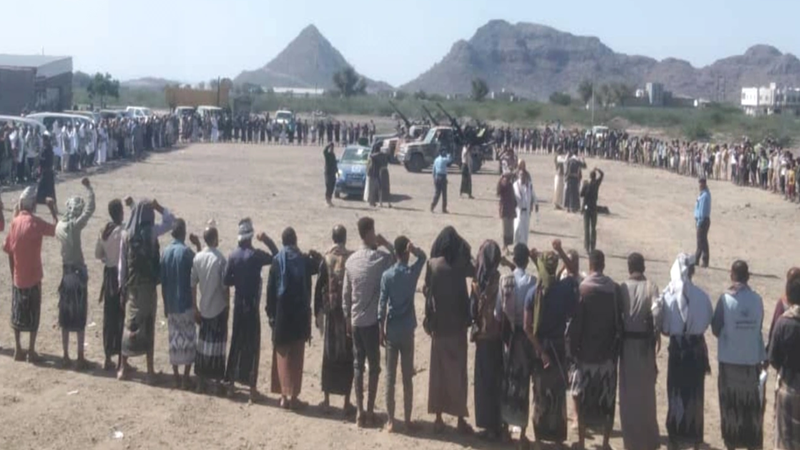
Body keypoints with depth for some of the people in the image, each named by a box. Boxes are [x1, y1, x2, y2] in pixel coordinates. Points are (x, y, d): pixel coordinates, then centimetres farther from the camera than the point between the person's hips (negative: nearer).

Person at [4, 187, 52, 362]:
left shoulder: (15, 222, 2)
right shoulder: (35, 222, -15)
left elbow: (9, 250, 6)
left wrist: (13, 274, 14)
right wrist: (52, 209, -5)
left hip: (17, 277, 5)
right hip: (33, 277, -5)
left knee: (17, 313, 14)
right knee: (33, 314, 4)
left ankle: (18, 349, 19)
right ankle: (31, 351, 5)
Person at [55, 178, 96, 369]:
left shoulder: (59, 226, 2)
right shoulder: (74, 225, -17)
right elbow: (90, 209, -19)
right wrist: (88, 187, -10)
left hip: (66, 274, 7)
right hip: (78, 273, -6)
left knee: (65, 318, 12)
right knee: (79, 319, 0)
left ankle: (66, 357, 18)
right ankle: (80, 358, 4)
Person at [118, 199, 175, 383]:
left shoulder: (126, 234, -2)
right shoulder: (151, 232, -9)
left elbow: (122, 263, 1)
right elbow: (170, 221, 4)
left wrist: (122, 286, 8)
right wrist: (159, 207, -1)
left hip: (131, 286, 2)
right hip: (148, 285, -2)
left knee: (130, 325, 11)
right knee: (148, 327, 3)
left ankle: (123, 367, 15)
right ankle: (150, 370, 5)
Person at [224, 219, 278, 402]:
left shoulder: (233, 256, -1)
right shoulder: (256, 255, -13)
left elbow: (226, 281, -1)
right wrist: (267, 241, -4)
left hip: (238, 303, 4)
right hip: (252, 304, -4)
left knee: (236, 342, 14)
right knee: (252, 344, 1)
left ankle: (231, 384, 20)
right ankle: (252, 387, 3)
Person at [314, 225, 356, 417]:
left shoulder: (326, 259, -3)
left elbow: (318, 288, -2)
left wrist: (317, 312, 6)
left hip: (330, 312, 2)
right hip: (349, 312, -2)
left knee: (329, 355, 12)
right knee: (347, 356, 5)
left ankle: (327, 400, 20)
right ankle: (347, 403, 7)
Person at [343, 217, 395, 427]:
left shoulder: (351, 260, 2)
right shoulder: (381, 258, -13)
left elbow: (345, 294, 7)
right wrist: (386, 244, -3)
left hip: (355, 321, 4)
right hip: (374, 320, -4)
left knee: (358, 365, 10)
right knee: (374, 366, 4)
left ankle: (360, 413, 12)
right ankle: (370, 413, 4)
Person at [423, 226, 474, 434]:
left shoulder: (433, 265, -7)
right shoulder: (460, 265, -11)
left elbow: (427, 291, -4)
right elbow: (475, 272, 7)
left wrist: (429, 321, 6)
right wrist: (465, 252, 2)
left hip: (438, 326, 1)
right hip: (457, 326, -1)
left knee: (438, 372, 11)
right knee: (458, 373, 7)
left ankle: (438, 418, 16)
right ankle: (460, 419, 10)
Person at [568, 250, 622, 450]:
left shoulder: (582, 288, -11)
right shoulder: (615, 289, -2)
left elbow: (575, 323, -10)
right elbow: (619, 321, 3)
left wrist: (573, 349, -1)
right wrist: (616, 348, 11)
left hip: (586, 351, -2)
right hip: (608, 351, 3)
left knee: (582, 398, 8)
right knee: (607, 399, 10)